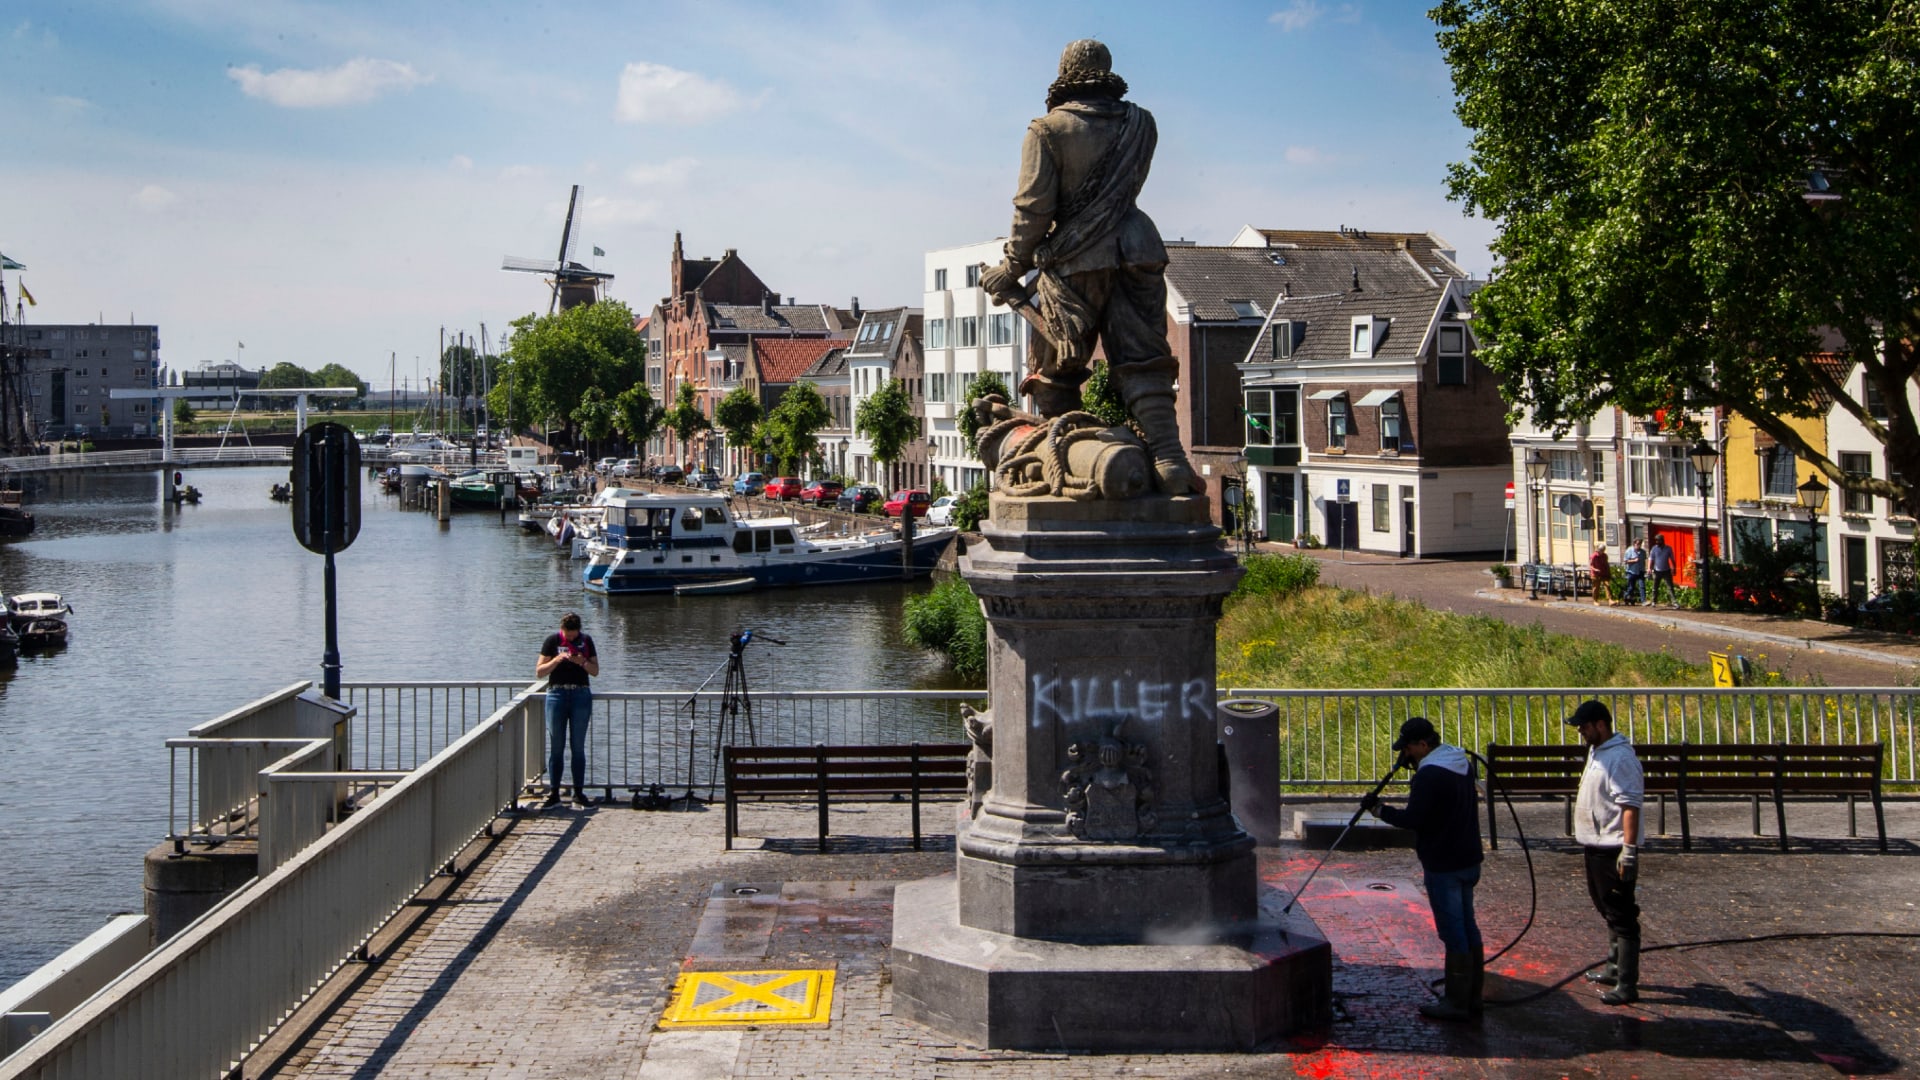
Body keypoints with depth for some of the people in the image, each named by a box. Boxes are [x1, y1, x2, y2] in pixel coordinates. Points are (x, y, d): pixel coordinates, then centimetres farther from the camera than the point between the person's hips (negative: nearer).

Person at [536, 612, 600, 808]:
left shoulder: (586, 641, 6)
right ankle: (554, 794, 4)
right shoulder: (552, 641, 1)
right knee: (556, 746, 1)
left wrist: (583, 662, -12)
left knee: (578, 746, 3)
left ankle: (578, 794, 6)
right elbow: (539, 672, -3)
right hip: (557, 694, -1)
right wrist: (557, 660, -17)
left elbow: (595, 671, 8)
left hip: (581, 695, 1)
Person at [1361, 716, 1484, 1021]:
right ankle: (1471, 996, 22)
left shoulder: (1430, 774, -20)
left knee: (1453, 932, -3)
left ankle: (1457, 1003, 3)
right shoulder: (1461, 763, 10)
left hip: (1444, 865, -10)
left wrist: (1379, 808, -10)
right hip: (1468, 859, 10)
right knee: (1467, 927, 15)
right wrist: (1417, 767, 12)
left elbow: (1413, 818, -23)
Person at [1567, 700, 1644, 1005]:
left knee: (1621, 917, -8)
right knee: (1609, 911, 20)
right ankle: (1615, 968, 32)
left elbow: (1630, 805, -24)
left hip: (1614, 850, -11)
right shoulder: (1597, 751, 13)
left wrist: (1629, 850, -28)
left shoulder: (1620, 758, -19)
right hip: (1596, 846, 11)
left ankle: (1627, 985, -7)